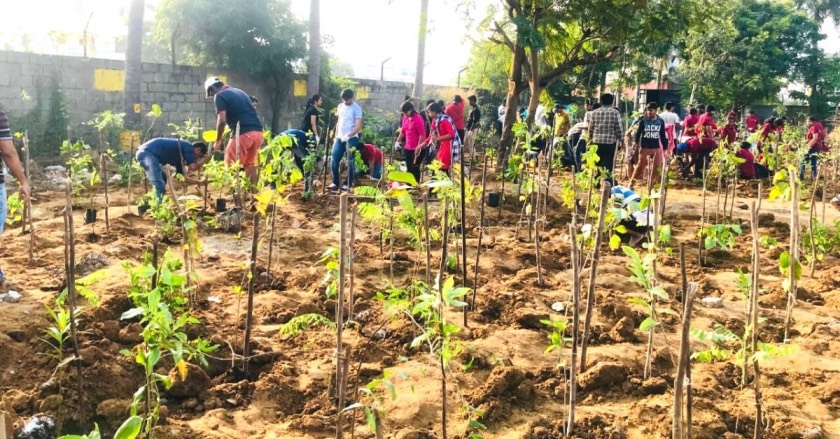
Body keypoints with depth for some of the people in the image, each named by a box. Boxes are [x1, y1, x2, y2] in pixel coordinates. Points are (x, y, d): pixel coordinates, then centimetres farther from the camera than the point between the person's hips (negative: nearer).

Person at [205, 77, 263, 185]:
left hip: (243, 133, -8)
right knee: (250, 164, 19)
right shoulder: (240, 92, 26)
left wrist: (218, 141, 2)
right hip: (257, 131, 8)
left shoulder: (220, 96, 2)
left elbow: (222, 120, -8)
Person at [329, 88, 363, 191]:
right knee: (334, 160, 1)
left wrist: (348, 135, -24)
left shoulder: (357, 108, -8)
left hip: (351, 138, -6)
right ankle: (335, 183, 10)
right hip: (339, 138, 6)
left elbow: (358, 127, -13)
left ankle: (348, 184, 6)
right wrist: (336, 136, 14)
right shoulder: (340, 106, 12)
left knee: (350, 162, -1)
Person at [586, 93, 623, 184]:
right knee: (608, 165, 1)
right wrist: (620, 140, 7)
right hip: (611, 142, -3)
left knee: (597, 164, 13)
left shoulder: (594, 112, 2)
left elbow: (590, 129, 5)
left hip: (597, 142, 3)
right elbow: (619, 129, -6)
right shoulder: (615, 113, -6)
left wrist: (591, 139, 20)